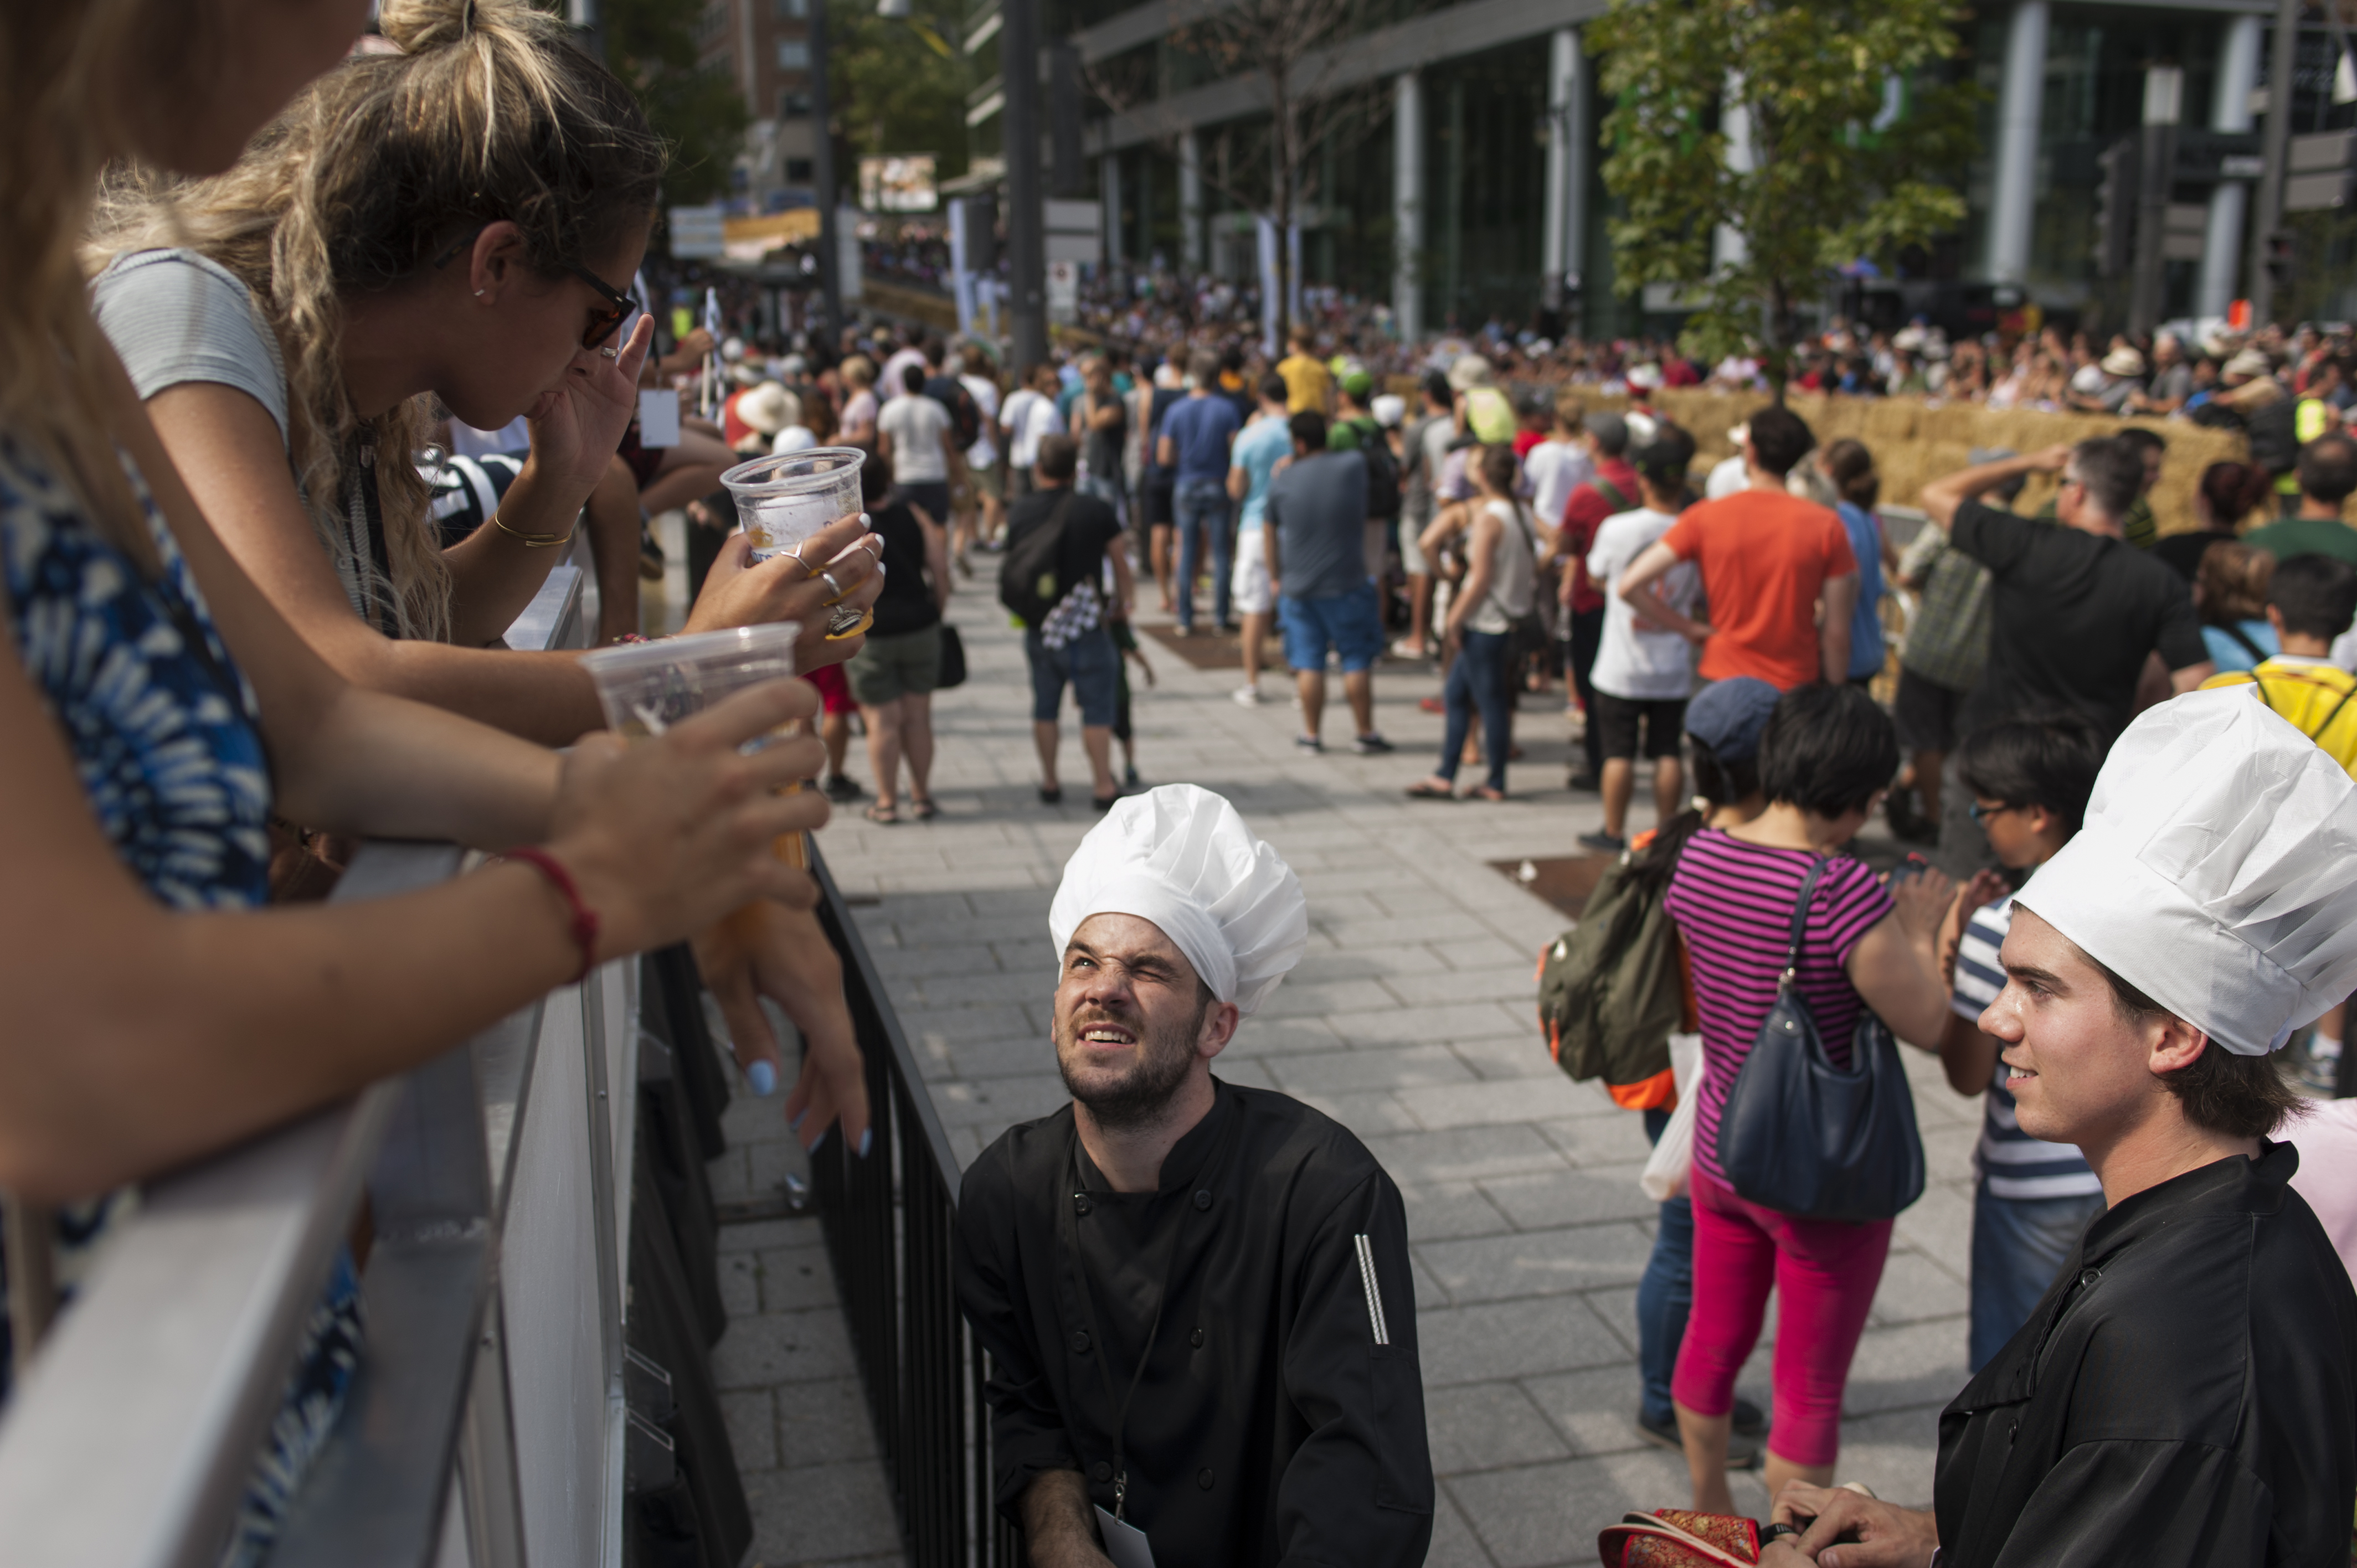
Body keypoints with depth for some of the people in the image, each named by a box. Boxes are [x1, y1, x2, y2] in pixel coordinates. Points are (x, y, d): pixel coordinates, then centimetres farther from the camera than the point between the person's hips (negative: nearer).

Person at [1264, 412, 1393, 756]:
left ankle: (1312, 734, 14)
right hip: (1346, 585, -1)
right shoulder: (1353, 466, -6)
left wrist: (1275, 576, 20)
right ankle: (1366, 734, 12)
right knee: (1356, 660, 7)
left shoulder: (1283, 481, -4)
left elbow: (1269, 531, 7)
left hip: (1297, 586, 1)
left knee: (1309, 663, 8)